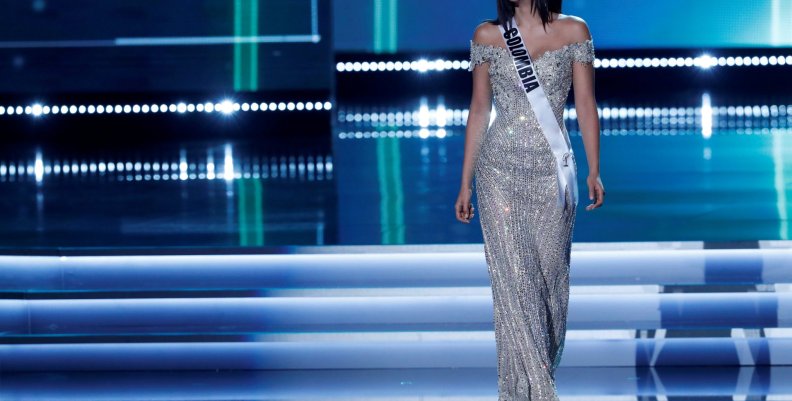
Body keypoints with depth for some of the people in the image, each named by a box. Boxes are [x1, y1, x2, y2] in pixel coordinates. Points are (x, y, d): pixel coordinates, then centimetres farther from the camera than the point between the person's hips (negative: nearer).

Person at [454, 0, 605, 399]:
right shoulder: (487, 35, 4)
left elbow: (585, 104, 3)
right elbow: (479, 109, 8)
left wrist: (594, 171, -6)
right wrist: (466, 182, 8)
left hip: (552, 171, 0)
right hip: (500, 170, 0)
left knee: (550, 279, 4)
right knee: (513, 281, -7)